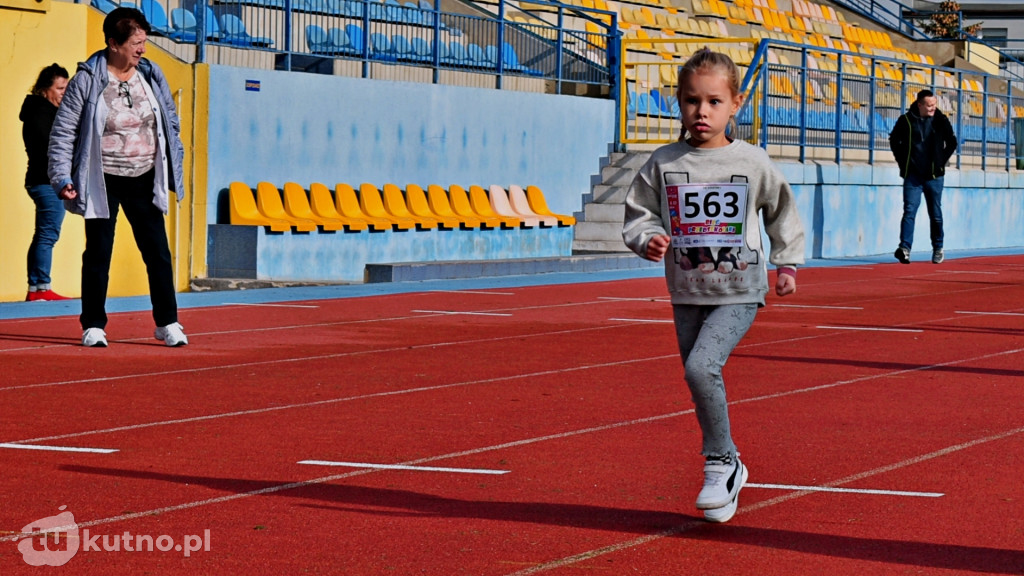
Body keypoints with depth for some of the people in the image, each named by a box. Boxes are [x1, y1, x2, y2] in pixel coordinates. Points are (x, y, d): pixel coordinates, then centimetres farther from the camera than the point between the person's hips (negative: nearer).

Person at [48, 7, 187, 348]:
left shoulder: (151, 76, 3)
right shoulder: (87, 81, -9)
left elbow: (171, 123, 14)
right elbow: (63, 131, -6)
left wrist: (174, 166, 12)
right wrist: (62, 177, -12)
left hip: (144, 180, 3)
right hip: (103, 182, -3)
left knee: (158, 252, 2)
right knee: (98, 254, 2)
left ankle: (167, 323, 11)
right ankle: (93, 325, 11)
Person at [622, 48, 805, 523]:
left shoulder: (753, 162, -3)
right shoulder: (663, 164, 0)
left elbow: (781, 212, 11)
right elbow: (639, 213, 6)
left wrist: (787, 264, 12)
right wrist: (648, 239, -15)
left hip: (739, 292, -4)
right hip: (687, 293, 4)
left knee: (702, 366, -22)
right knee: (699, 379, 9)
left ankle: (720, 461, -8)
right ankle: (727, 468, 26)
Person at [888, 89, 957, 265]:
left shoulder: (941, 121, 0)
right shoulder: (906, 121, -2)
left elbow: (952, 143, 13)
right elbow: (894, 140, 12)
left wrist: (941, 161, 5)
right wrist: (902, 161, 6)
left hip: (934, 176, 1)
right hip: (912, 175, -1)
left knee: (935, 214, 9)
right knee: (909, 211, -12)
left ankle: (938, 249, 23)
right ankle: (905, 248, -19)